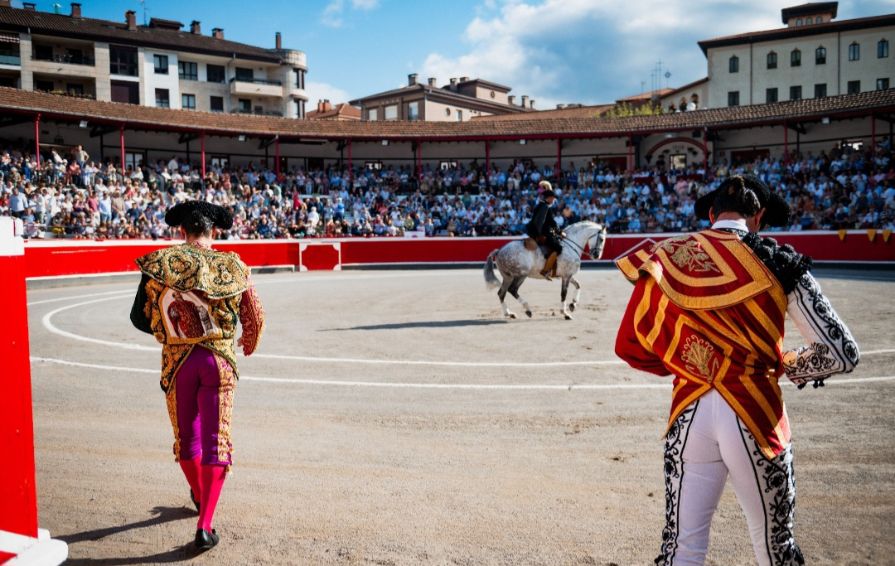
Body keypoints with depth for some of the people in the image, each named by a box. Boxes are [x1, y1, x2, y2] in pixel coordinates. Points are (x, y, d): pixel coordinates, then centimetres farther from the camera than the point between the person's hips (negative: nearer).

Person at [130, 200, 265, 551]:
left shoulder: (160, 262, -3)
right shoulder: (233, 266, -1)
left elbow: (139, 317, -1)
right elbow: (255, 319, 4)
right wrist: (249, 345, 25)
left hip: (178, 361, 1)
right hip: (220, 360, -1)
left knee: (186, 435, 21)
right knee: (216, 440, 3)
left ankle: (200, 497, 43)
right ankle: (204, 526, -3)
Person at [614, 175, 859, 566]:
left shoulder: (666, 259, 0)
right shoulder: (777, 262, -7)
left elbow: (630, 347, 5)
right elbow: (841, 354, -7)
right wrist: (787, 364, 11)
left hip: (688, 415, 2)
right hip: (754, 416, -2)